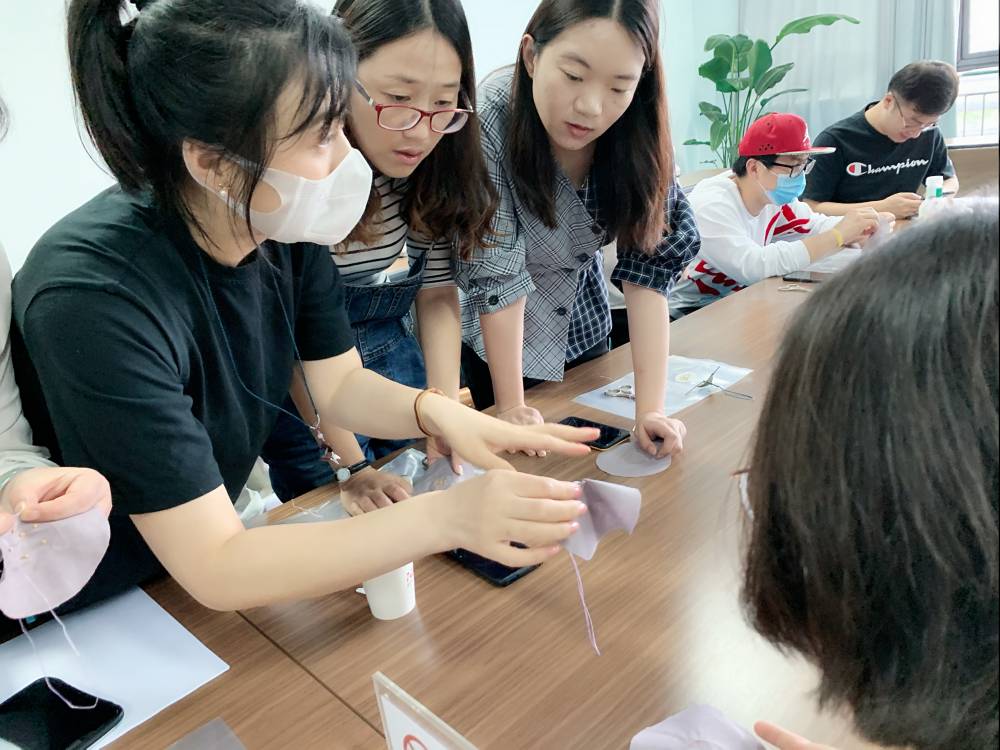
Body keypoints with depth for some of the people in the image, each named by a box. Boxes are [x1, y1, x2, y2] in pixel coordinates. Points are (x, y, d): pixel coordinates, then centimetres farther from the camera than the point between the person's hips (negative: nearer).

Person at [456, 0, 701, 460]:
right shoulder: (486, 123, -30)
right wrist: (511, 408, -23)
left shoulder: (637, 130, -20)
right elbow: (495, 274, -28)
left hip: (584, 327, 3)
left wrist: (650, 409, -27)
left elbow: (650, 265, -21)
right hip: (500, 341, -3)